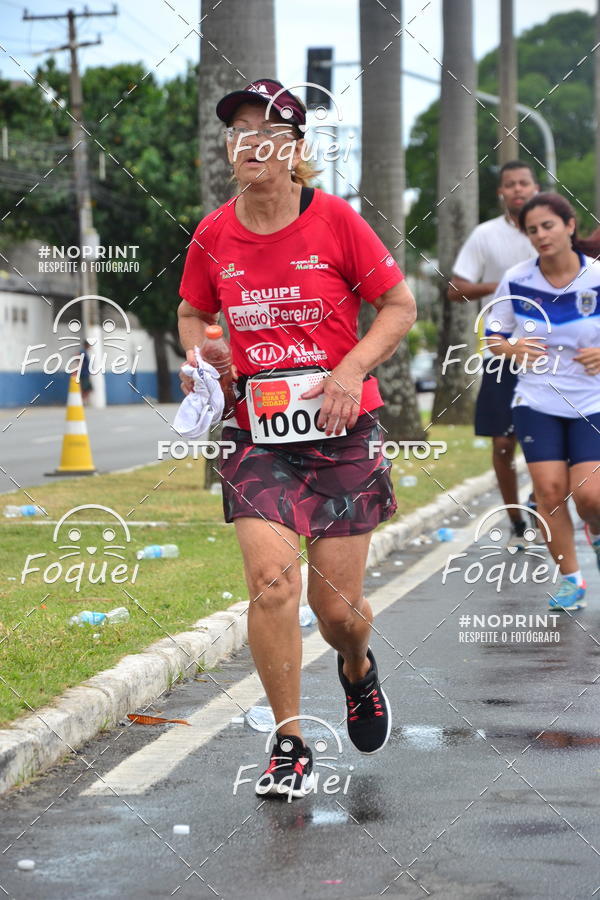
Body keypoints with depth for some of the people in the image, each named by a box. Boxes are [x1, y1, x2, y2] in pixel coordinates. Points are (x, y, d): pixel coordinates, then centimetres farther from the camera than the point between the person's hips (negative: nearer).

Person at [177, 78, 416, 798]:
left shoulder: (334, 220, -6)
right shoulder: (213, 236, 2)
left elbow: (399, 305, 1)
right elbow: (193, 314, 20)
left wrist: (351, 369, -12)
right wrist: (200, 354, -2)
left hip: (342, 432, -1)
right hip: (259, 435, 2)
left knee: (337, 608, 1)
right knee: (270, 578, -17)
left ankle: (357, 669, 40)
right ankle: (288, 745, -1)